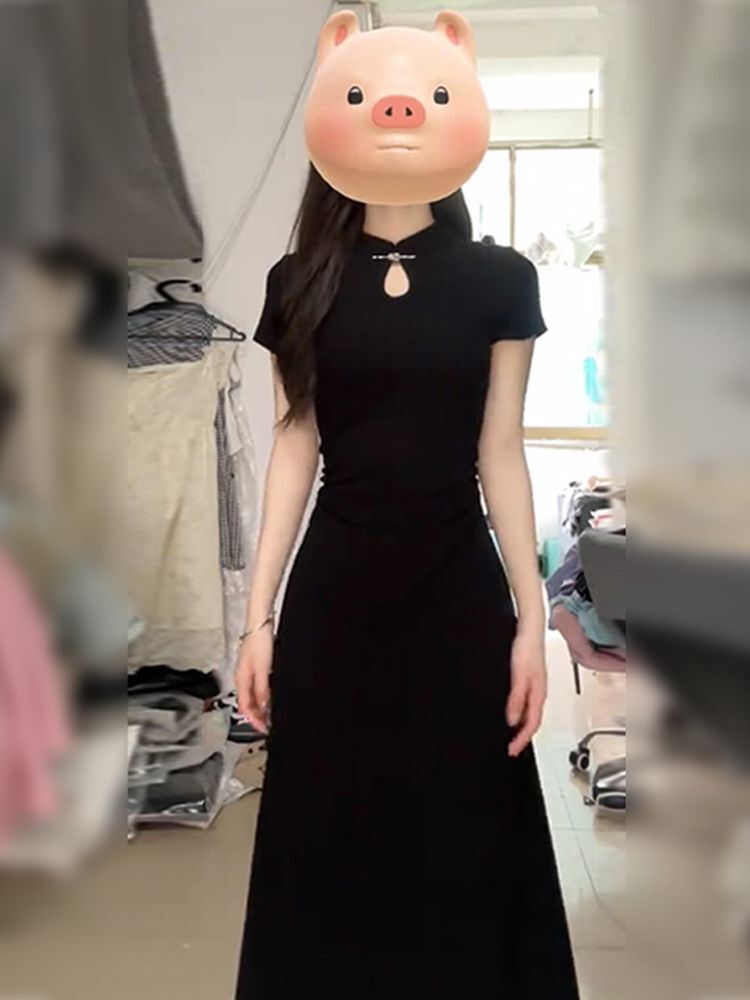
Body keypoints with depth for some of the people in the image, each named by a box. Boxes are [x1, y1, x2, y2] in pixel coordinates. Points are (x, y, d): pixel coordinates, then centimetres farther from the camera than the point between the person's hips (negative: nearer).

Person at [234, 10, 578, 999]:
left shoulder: (498, 280, -1)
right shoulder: (302, 282, 1)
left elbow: (500, 453, 0)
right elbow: (295, 447, 3)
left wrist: (531, 620, -1)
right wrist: (260, 614, 0)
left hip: (457, 588, 0)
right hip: (336, 586, 1)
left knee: (467, 838, 9)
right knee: (329, 837, 11)